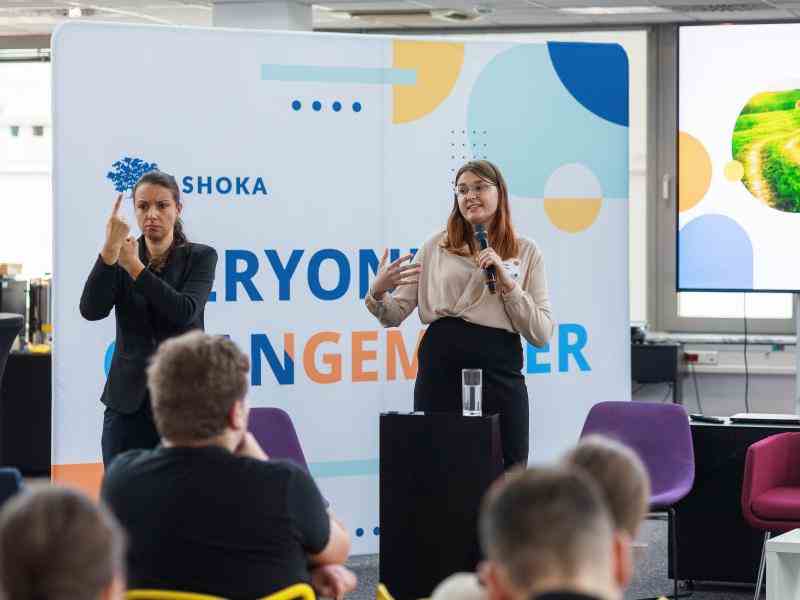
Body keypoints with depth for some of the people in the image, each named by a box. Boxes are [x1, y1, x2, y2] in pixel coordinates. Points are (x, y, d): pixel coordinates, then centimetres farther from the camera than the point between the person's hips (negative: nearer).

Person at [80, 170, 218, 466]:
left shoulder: (200, 257, 2)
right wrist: (110, 249, -20)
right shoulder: (119, 258, 6)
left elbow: (185, 311, -15)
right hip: (129, 400, 2)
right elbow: (91, 310, -10)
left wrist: (135, 267, -16)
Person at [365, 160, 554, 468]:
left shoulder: (526, 252, 8)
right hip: (439, 372, 1)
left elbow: (541, 334, 1)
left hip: (499, 375, 0)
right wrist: (377, 294, -15)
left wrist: (506, 281, -8)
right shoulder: (436, 247, 10)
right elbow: (395, 315, 6)